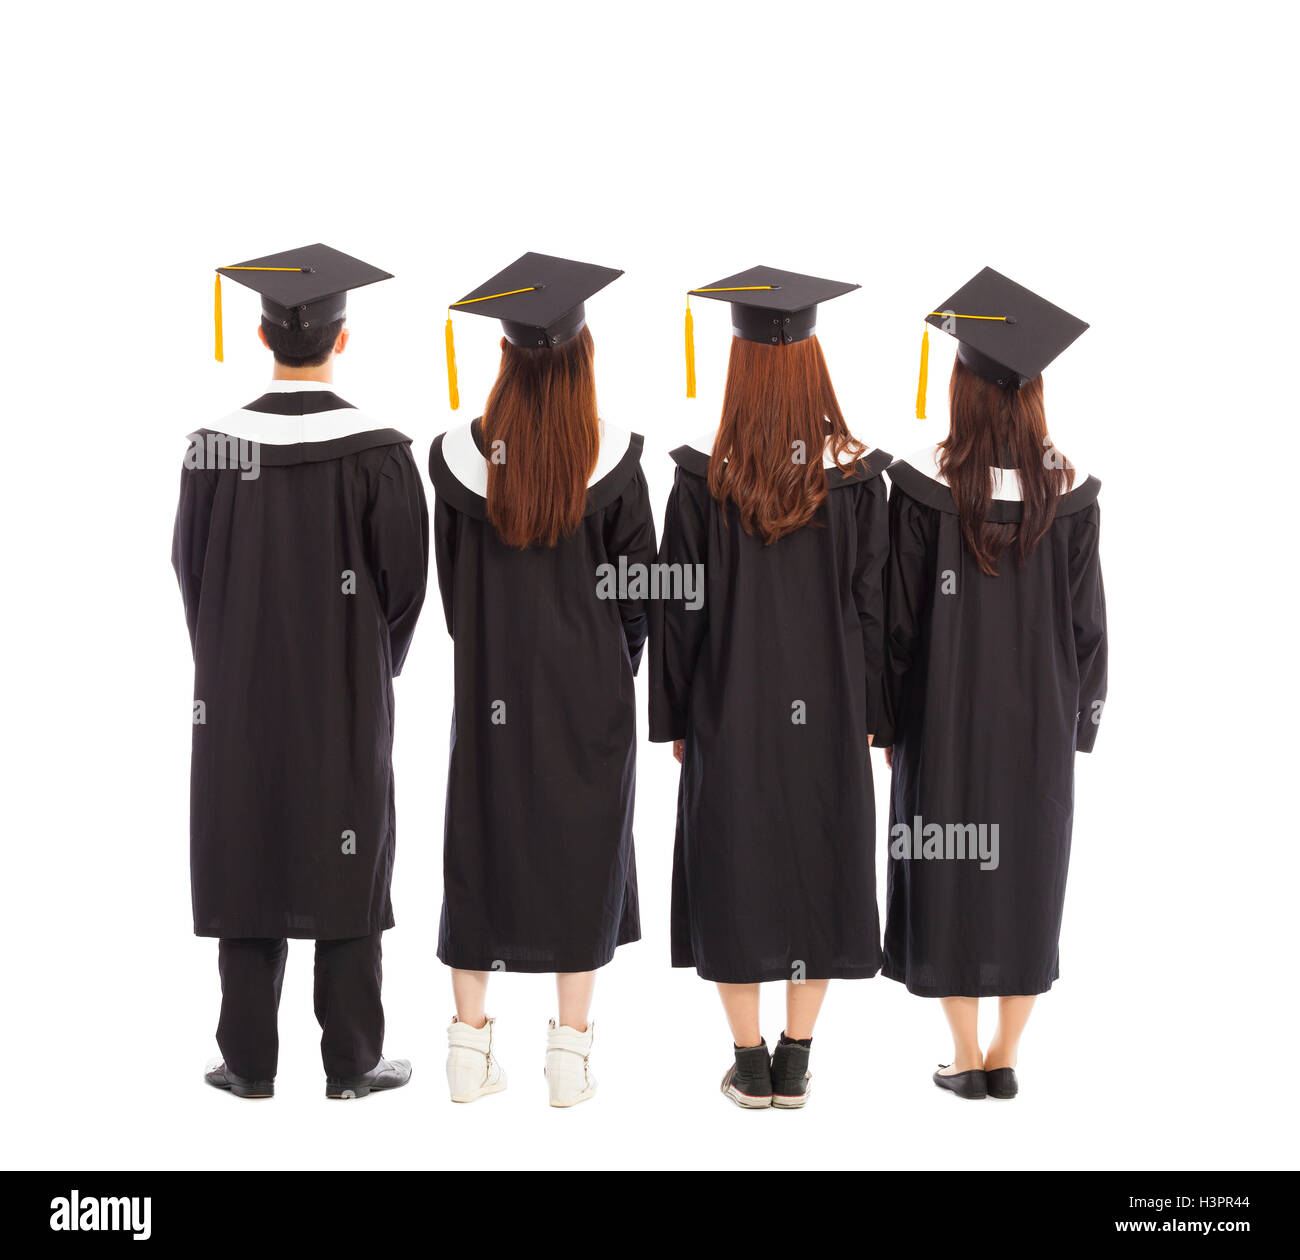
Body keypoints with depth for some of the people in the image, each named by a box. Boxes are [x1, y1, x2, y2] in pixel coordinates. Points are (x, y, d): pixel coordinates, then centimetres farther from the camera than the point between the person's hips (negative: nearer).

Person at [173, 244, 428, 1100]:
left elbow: (188, 567, 2)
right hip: (346, 694, -2)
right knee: (346, 864, 7)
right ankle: (351, 1064, 12)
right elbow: (406, 579, -7)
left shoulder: (213, 449, -5)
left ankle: (250, 1063, 15)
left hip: (238, 689, 2)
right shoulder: (377, 452, -11)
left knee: (244, 862, 9)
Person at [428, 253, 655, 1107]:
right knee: (582, 847, 9)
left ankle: (471, 1050, 18)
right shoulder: (613, 461, -12)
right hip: (589, 690, -1)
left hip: (490, 687, 2)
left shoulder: (461, 457, -8)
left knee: (482, 844, 12)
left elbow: (452, 581, 3)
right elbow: (637, 586, -3)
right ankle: (571, 1056, 13)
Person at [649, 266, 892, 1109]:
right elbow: (872, 605, -3)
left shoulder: (703, 482, -12)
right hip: (828, 712, 1)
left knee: (733, 877, 11)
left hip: (729, 711, -1)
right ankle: (795, 1066, 19)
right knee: (820, 872, 13)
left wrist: (674, 718, 5)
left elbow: (679, 608, -6)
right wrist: (873, 716, 8)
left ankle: (750, 1067, 18)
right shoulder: (856, 478, -8)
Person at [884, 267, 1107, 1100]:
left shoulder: (924, 485, -12)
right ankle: (1005, 1060, 19)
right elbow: (1087, 618, 0)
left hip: (947, 716, -2)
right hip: (1041, 718, 2)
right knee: (1030, 875, 13)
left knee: (947, 876, 9)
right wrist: (1082, 719, 10)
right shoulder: (1070, 491, -6)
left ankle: (966, 1059, 14)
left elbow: (899, 615, -8)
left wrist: (887, 717, 3)